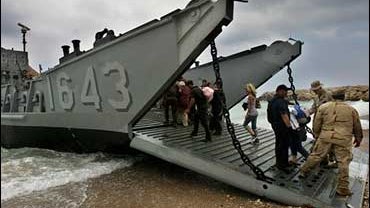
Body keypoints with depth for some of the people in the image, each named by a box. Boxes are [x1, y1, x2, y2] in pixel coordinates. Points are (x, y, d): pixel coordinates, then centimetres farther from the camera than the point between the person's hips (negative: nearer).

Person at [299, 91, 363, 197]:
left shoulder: (323, 107, 4)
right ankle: (342, 189, 14)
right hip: (343, 139, -1)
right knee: (343, 163, 7)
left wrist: (317, 135, 21)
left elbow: (316, 124, 6)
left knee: (316, 155, 15)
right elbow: (357, 127, 16)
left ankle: (303, 171, 27)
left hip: (326, 136, 1)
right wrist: (358, 139, 30)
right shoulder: (351, 109, 8)